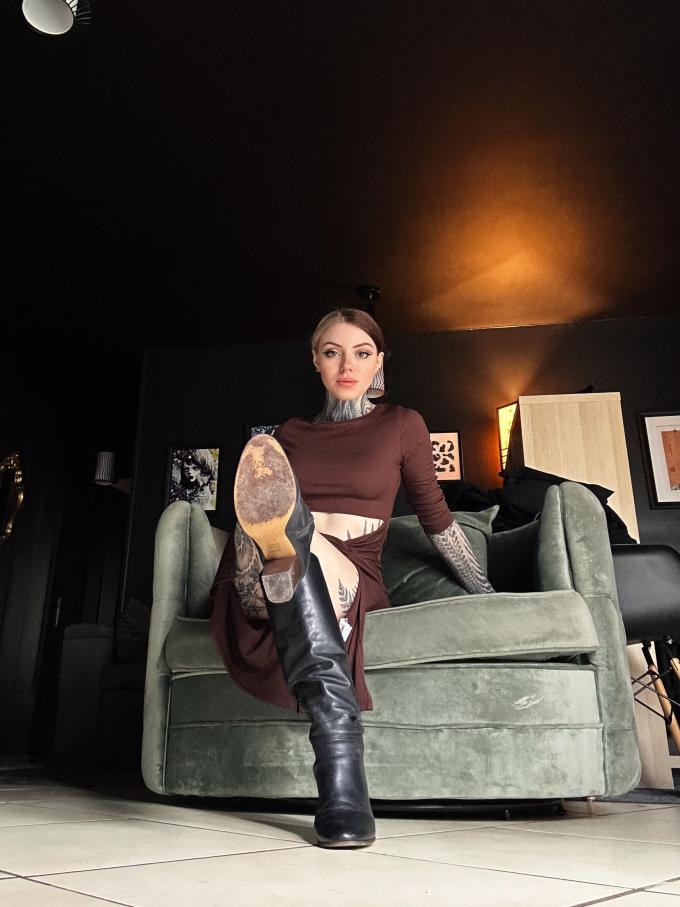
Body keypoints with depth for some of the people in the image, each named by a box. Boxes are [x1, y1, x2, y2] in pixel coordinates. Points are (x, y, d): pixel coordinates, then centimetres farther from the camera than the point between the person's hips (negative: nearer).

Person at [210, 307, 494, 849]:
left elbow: (436, 516, 18)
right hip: (261, 591, 2)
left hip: (351, 581, -1)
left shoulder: (402, 426, 14)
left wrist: (486, 593, 20)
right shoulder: (289, 435, 21)